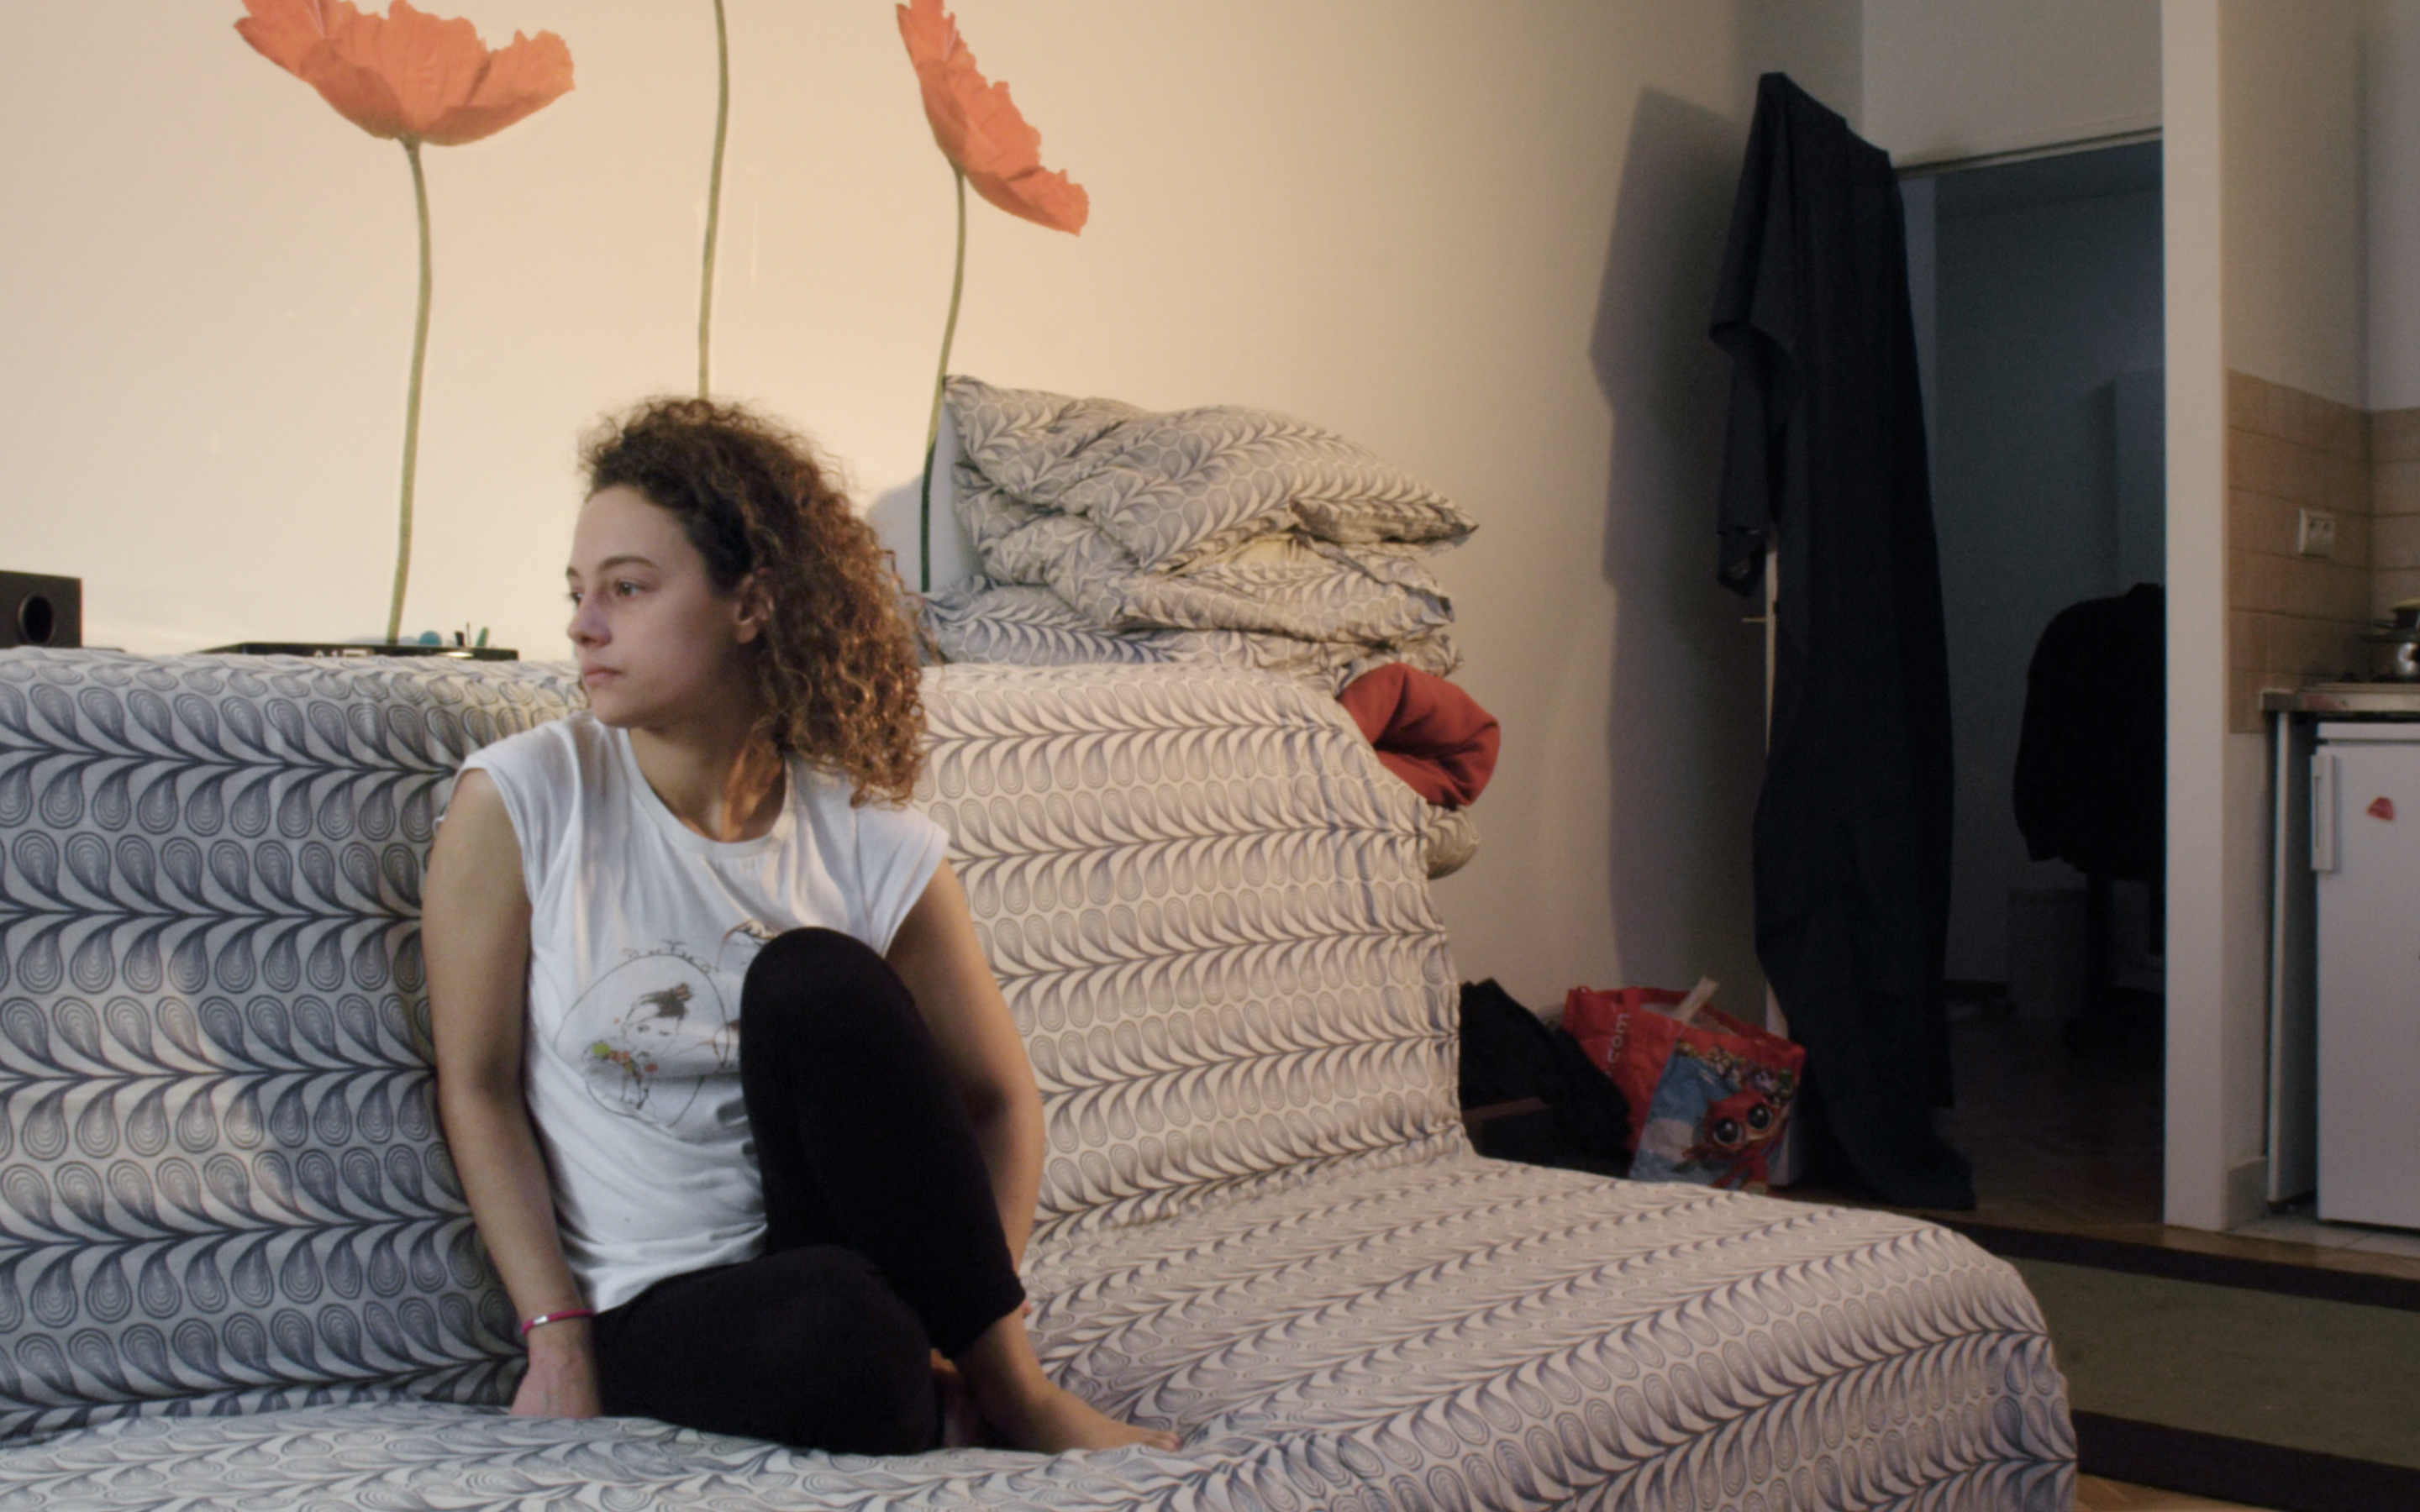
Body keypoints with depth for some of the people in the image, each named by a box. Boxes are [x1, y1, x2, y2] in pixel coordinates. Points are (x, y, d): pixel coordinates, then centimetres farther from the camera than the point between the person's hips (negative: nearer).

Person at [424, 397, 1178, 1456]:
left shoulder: (875, 848, -3)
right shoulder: (518, 803, -6)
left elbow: (1000, 1100, 6)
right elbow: (477, 1085, -3)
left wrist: (982, 1320, -6)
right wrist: (558, 1338, -9)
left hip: (833, 1250, 3)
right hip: (649, 1316, -3)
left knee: (815, 978, -26)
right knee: (839, 1319, -37)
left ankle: (1003, 1385, -15)